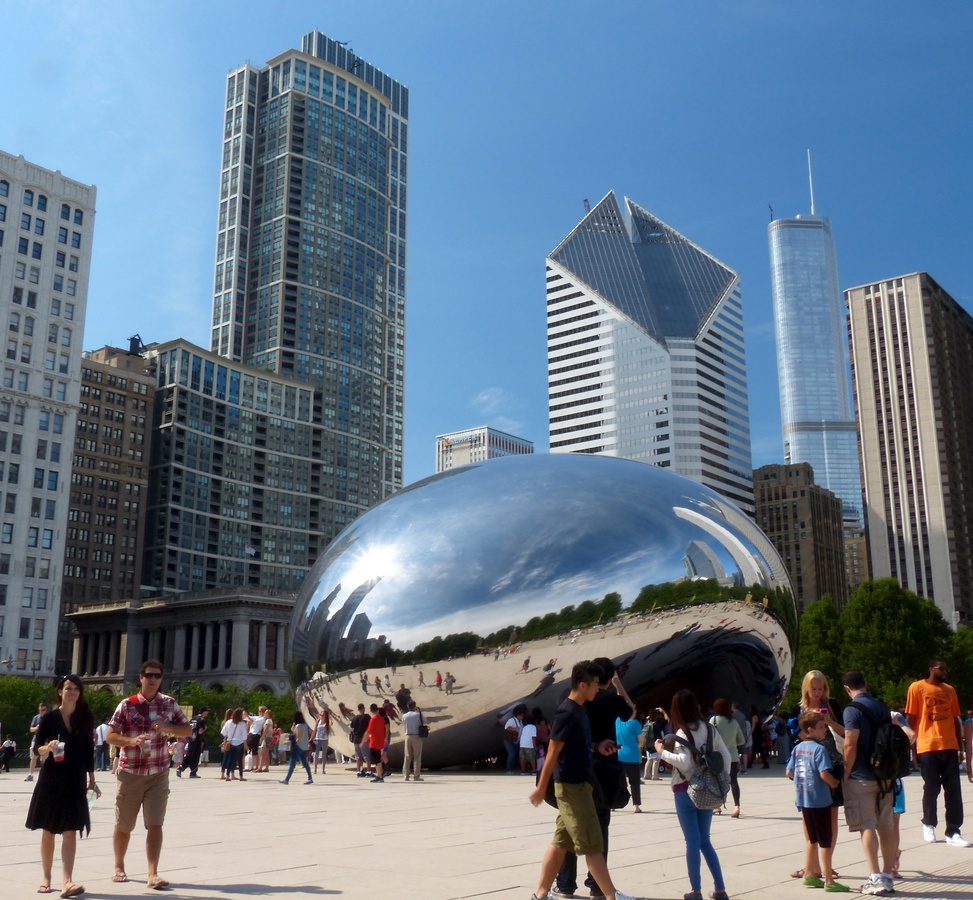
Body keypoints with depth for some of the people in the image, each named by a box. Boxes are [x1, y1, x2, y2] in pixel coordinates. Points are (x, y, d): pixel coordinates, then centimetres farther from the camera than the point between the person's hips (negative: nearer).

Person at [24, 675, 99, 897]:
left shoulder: (86, 718, 5)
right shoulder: (49, 717, 0)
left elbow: (89, 751, 9)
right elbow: (36, 749, -2)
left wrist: (91, 780, 8)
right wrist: (48, 748, -24)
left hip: (75, 780, 1)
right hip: (51, 779, 0)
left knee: (70, 832, -7)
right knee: (48, 831, 8)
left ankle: (67, 882, -13)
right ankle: (46, 878, 21)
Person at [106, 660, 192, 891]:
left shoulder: (169, 704, 3)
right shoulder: (127, 705, -5)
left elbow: (187, 730, 8)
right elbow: (110, 736, -8)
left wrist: (167, 727, -12)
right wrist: (132, 741, -27)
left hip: (158, 774, 1)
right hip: (130, 773, -1)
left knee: (155, 824, -8)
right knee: (123, 825, 12)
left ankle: (153, 873, -6)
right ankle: (119, 867, 34)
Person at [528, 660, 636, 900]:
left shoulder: (579, 711, 11)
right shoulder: (567, 713, -18)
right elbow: (553, 752, -16)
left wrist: (598, 747, 6)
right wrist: (541, 788, -14)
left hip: (579, 784, 9)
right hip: (572, 786, -9)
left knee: (561, 842, 11)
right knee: (592, 844, -1)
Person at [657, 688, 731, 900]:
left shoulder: (683, 732, -12)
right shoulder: (710, 729, 7)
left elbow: (684, 762, -25)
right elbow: (726, 757, 6)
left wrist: (662, 751, -14)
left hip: (686, 791, -5)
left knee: (693, 842, 2)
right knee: (705, 841, 15)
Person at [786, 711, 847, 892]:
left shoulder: (798, 748, 6)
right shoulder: (819, 749, -16)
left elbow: (789, 772, 9)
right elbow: (824, 774, -25)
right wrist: (834, 783, -7)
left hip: (803, 799, 7)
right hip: (819, 800, -7)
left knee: (811, 839, 19)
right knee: (825, 841, 3)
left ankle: (809, 874, 26)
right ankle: (829, 881, 8)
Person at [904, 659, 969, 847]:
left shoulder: (950, 690, 14)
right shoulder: (917, 687, -1)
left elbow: (955, 719, 16)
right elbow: (910, 718, -2)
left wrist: (959, 746, 12)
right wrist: (913, 746, -6)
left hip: (949, 747, 4)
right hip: (927, 747, -4)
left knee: (954, 790, 0)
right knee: (931, 789, 4)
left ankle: (953, 832, 4)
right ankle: (928, 825, 24)